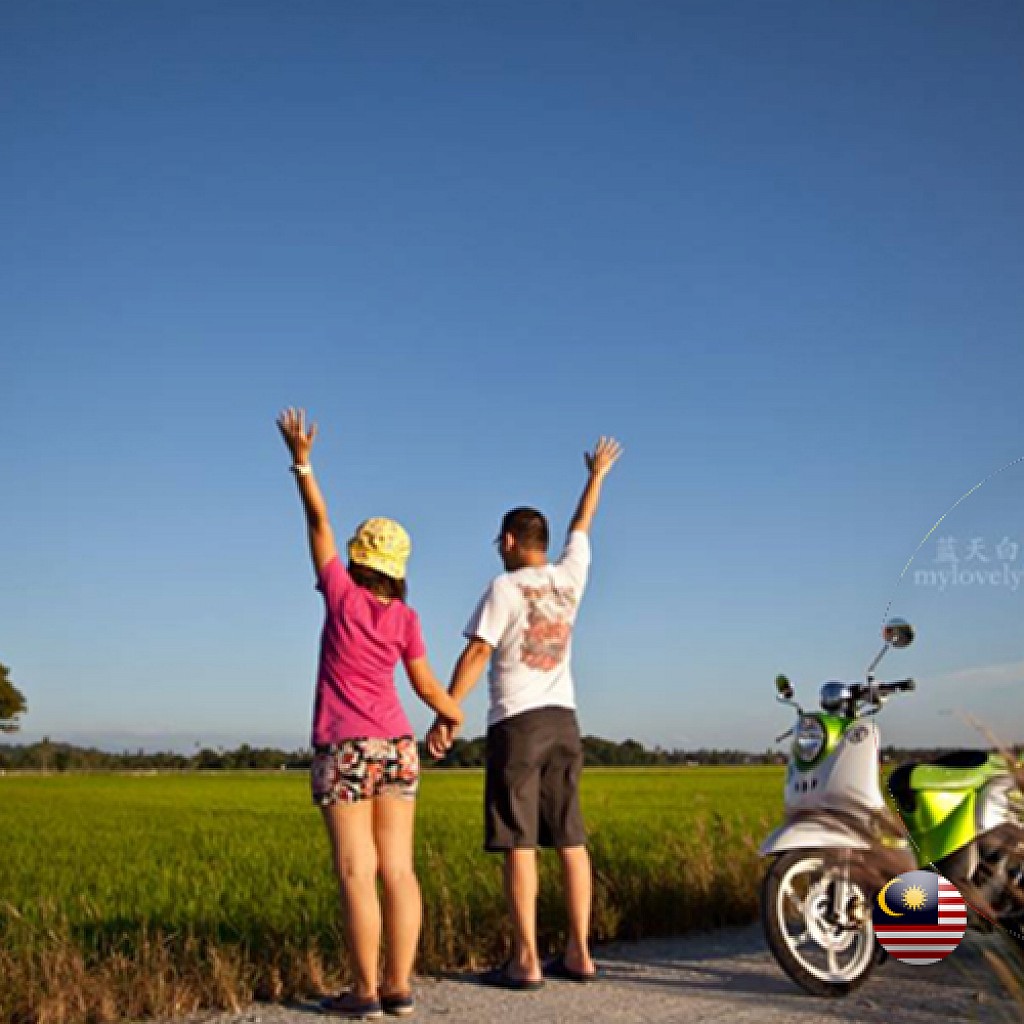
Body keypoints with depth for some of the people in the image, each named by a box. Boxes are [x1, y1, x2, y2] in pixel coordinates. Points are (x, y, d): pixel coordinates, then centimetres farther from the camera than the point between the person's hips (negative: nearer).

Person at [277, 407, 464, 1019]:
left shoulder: (342, 594, -4)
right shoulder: (404, 617, 2)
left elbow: (319, 525, 2)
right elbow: (426, 685, 5)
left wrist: (302, 461, 7)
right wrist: (457, 715, 23)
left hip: (344, 751, -4)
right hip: (396, 748, 4)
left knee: (356, 873, -4)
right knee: (398, 869, 3)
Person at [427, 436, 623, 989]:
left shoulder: (504, 588, -6)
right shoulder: (569, 577, 9)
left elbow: (475, 655, -11)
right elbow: (582, 527, 26)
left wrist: (444, 716, -8)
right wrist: (597, 475, 41)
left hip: (515, 721, -5)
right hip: (563, 719, 6)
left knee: (519, 842, -4)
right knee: (570, 839, 7)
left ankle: (525, 960, -4)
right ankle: (578, 953, 10)